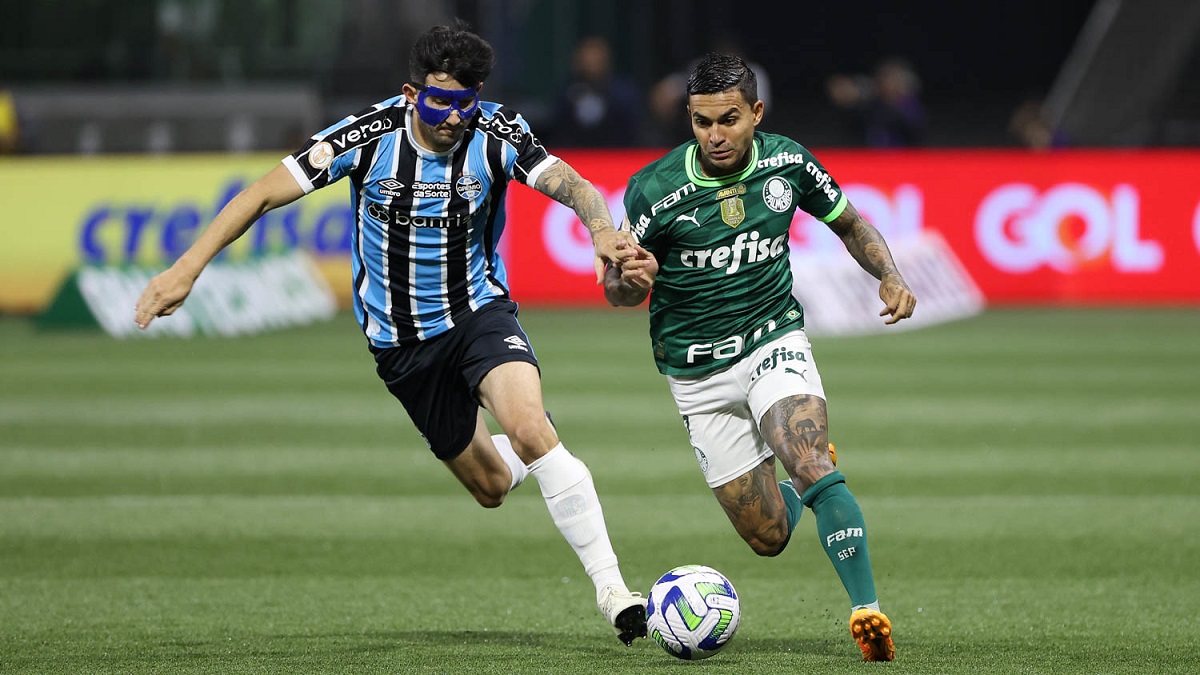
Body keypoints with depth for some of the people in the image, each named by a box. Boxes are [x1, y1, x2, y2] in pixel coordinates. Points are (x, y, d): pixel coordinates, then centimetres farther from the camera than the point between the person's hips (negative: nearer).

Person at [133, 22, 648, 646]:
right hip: (400, 340, 1)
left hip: (478, 310, -1)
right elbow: (264, 194, -14)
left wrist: (601, 227, -53)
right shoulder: (370, 136, -17)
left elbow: (573, 186, -29)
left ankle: (610, 588, -24)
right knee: (491, 488, 8)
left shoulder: (496, 133, -16)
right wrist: (187, 268, -20)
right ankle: (519, 453, 49)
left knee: (528, 427, -29)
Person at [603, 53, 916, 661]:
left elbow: (848, 223, 11)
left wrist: (890, 277, -6)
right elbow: (615, 290, -5)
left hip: (775, 342, 0)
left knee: (815, 472, -28)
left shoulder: (786, 163, -7)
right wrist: (632, 279, -29)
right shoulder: (654, 189, -14)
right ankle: (790, 491, 40)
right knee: (768, 537, 3)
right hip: (699, 374, 0)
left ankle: (867, 612, -27)